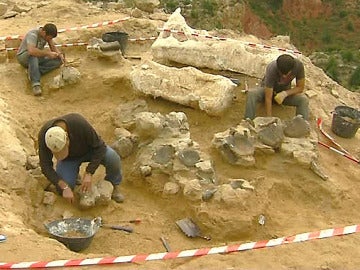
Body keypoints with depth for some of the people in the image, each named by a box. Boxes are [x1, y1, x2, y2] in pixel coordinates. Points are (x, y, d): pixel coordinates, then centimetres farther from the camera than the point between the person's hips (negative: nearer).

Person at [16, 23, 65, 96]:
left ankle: (32, 72, -18)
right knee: (33, 55, -41)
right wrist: (48, 53, -38)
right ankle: (35, 84, -43)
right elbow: (31, 51, -45)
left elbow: (53, 47, 1)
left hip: (38, 58, 7)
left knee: (59, 60, -12)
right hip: (24, 57, -7)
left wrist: (60, 54, -19)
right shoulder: (32, 35, -29)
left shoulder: (47, 34, -7)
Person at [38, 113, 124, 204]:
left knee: (112, 158, -30)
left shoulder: (80, 124, -40)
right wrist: (64, 187, -36)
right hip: (68, 158, 1)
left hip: (89, 148, -1)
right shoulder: (44, 134, -33)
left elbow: (100, 147, -28)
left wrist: (88, 174, -33)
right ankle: (73, 173, 14)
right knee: (62, 189, -18)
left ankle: (113, 185, -2)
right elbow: (46, 166, -26)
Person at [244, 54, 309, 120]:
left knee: (304, 100, -28)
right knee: (251, 94, -35)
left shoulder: (298, 65, -29)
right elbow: (268, 98, -34)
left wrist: (285, 93, -31)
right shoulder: (271, 69, -36)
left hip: (285, 91, 2)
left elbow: (300, 87, -14)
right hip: (268, 90, -2)